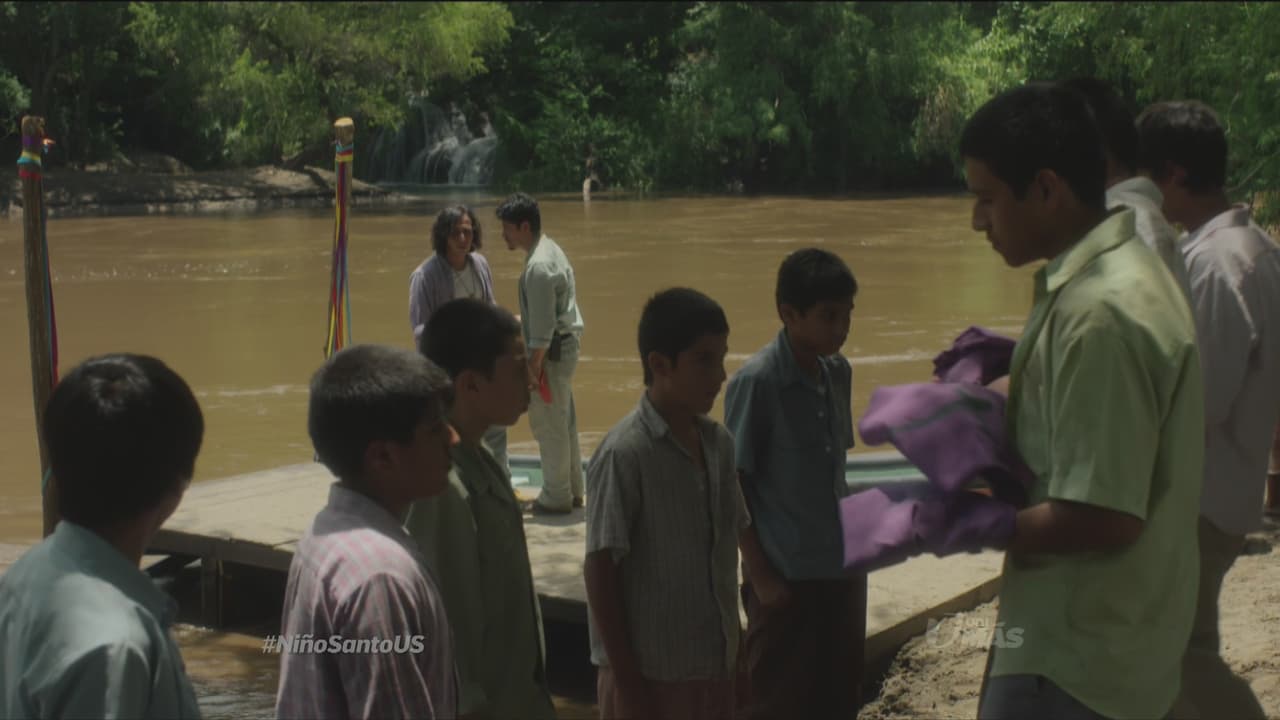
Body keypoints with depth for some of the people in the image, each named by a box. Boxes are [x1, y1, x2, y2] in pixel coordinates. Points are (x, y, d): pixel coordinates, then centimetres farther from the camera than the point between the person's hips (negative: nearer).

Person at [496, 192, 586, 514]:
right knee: (564, 421, 17)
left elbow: (542, 327, -23)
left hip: (552, 351, -10)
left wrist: (532, 366, -18)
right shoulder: (549, 250, 10)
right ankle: (572, 490, 27)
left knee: (548, 424, 0)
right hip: (566, 343, 10)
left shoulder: (539, 266, -22)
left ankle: (556, 497, 10)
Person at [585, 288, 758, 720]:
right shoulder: (625, 453, -18)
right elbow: (600, 571, -16)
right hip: (649, 669, -7)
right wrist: (627, 682, -15)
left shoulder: (718, 442, 3)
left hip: (713, 661, 7)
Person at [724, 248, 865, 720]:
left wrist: (851, 544, 12)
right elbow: (733, 486, -11)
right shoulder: (757, 381, -15)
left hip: (843, 569, 6)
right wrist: (760, 573, -11)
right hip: (787, 575, -6)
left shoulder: (839, 373, 4)